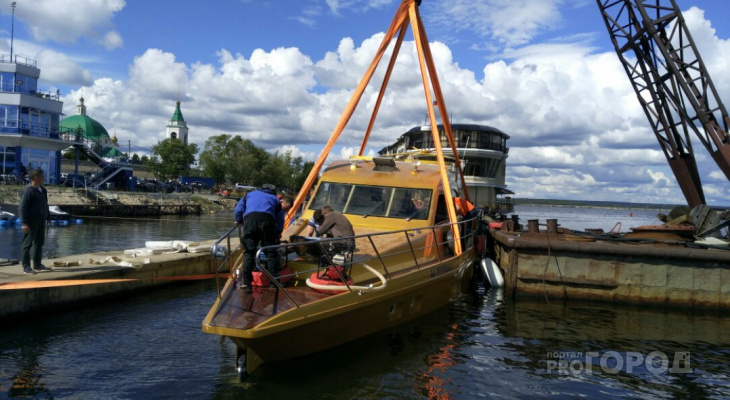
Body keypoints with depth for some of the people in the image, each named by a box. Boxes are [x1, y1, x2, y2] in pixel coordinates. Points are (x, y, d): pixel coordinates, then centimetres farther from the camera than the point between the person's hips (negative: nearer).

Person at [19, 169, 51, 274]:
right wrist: (24, 223, -22)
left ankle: (37, 264, 21)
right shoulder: (28, 190, -14)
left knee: (39, 242, 13)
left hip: (41, 220, 8)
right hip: (31, 221, -8)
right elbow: (23, 207, -17)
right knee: (28, 244, -1)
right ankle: (26, 266, 3)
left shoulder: (42, 189, 11)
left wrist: (48, 216, 20)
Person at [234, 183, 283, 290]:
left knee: (248, 252, 3)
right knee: (271, 252, 7)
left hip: (250, 219, 1)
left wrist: (240, 221, 40)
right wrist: (277, 234, 37)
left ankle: (247, 283, 0)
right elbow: (280, 220, 27)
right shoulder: (275, 199, 33)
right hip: (267, 220, 0)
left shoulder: (250, 194, 35)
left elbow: (238, 210, 25)